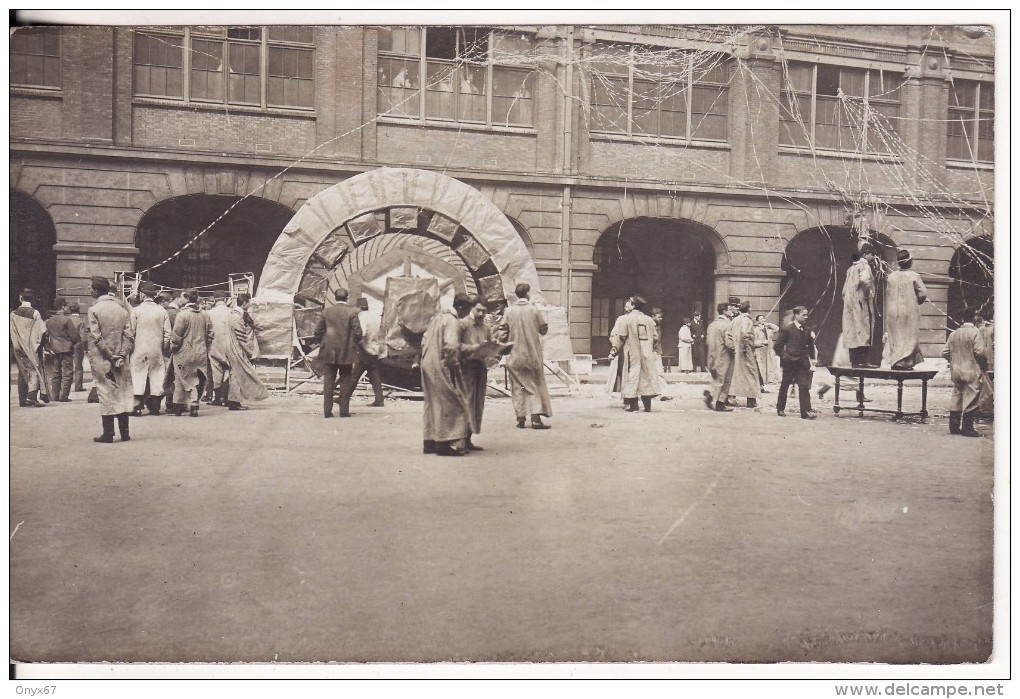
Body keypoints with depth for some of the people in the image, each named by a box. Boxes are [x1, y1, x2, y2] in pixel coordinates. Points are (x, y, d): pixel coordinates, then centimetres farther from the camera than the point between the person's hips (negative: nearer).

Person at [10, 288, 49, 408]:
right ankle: (32, 396, -20)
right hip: (32, 348, -4)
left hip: (18, 348, 4)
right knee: (34, 370, -2)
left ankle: (22, 400, 12)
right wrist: (40, 343, 5)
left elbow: (10, 333, 5)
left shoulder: (13, 314, 2)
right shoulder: (35, 313, -8)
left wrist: (13, 347, 15)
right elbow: (42, 331, -10)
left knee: (22, 373, 11)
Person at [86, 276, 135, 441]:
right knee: (123, 392, 9)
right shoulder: (122, 308, 6)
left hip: (101, 359, -4)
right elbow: (129, 335, -1)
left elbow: (96, 337, -14)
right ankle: (125, 433, 10)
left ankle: (108, 434, 3)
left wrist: (110, 355, -11)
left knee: (106, 394, 1)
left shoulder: (94, 309, -7)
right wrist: (121, 355, -6)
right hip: (121, 359, 4)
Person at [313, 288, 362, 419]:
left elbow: (317, 332, 2)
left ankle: (327, 411, 3)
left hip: (328, 353, 2)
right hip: (346, 353, -2)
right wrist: (353, 344, 9)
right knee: (345, 382, 6)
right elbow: (358, 333, -9)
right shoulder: (351, 312, -7)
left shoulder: (326, 312, 0)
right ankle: (344, 411, 5)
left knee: (328, 382, 5)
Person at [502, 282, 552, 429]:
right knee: (535, 385, 5)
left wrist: (507, 345, 15)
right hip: (533, 354, -1)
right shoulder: (534, 309, -7)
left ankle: (521, 418, 8)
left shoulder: (509, 311, -4)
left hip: (515, 355, 1)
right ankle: (536, 418, -4)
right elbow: (543, 330, -1)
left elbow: (504, 333, -3)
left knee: (518, 386, 9)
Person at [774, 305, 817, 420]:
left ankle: (806, 411, -7)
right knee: (784, 386, 9)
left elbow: (810, 346, 19)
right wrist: (783, 357, -9)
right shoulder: (786, 329, -5)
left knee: (804, 386, -6)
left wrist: (812, 358, 9)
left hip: (802, 363, 3)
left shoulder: (807, 331, 10)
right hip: (789, 363, -3)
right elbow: (778, 346, -4)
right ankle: (780, 409, 22)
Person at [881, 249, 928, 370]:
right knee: (909, 337, 4)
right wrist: (916, 301, 6)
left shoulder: (891, 277, 2)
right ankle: (905, 362, 0)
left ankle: (892, 361, 9)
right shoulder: (914, 276, -9)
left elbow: (887, 296, 7)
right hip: (909, 312, -4)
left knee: (894, 336, 12)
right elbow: (923, 294, -12)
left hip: (892, 312, 4)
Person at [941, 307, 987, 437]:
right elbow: (979, 352, -19)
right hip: (972, 372, -5)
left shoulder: (954, 333, 6)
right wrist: (984, 363, -1)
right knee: (971, 400, 0)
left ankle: (954, 427, 13)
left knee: (956, 398, 12)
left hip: (956, 372, 6)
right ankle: (967, 428, 1)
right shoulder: (975, 332, -11)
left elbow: (945, 353, 5)